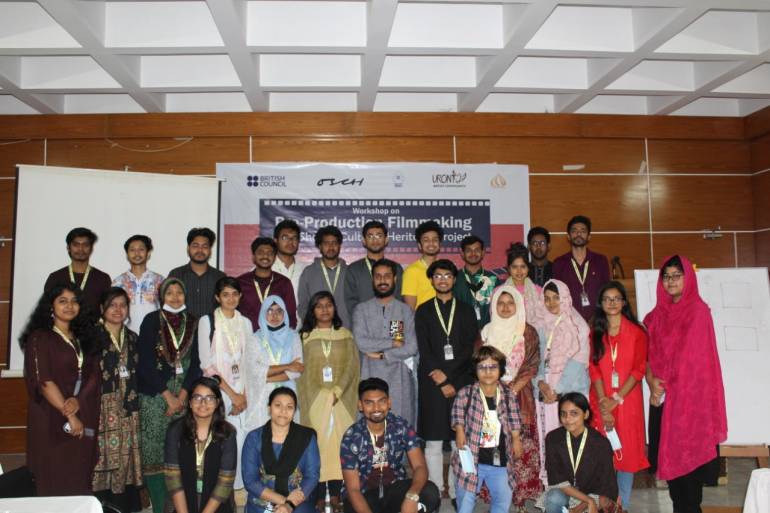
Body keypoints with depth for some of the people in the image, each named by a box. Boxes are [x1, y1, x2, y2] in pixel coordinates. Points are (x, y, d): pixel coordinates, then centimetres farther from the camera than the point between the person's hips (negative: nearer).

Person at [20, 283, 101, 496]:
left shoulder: (83, 339, 13)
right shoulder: (40, 338, -4)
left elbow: (94, 374, 6)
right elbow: (44, 382, -12)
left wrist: (78, 401, -12)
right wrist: (69, 416, -15)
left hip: (83, 419, 5)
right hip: (52, 419, -5)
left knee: (79, 480, 6)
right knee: (54, 480, 0)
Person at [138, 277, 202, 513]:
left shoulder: (193, 322, 7)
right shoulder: (151, 321, -1)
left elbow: (196, 362, 6)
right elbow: (146, 362, -5)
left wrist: (182, 395, -5)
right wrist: (168, 396, -7)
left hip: (184, 393, 2)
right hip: (154, 393, -2)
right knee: (155, 450, -4)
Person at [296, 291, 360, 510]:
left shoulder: (345, 335, 10)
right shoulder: (305, 336, 7)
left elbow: (352, 365, 2)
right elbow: (301, 370, 2)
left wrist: (337, 392, -11)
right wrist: (321, 394, -10)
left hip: (341, 400, 1)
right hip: (314, 399, -1)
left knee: (339, 442, -1)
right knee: (317, 443, -4)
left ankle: (335, 493, 5)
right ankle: (318, 495, 1)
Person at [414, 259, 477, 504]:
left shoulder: (466, 311, 11)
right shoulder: (423, 311, 9)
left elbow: (469, 348, 2)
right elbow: (424, 349, 1)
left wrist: (447, 373, -9)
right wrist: (442, 382, -7)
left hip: (461, 380, 1)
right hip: (432, 381, 0)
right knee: (433, 440, 0)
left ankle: (457, 490, 8)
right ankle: (434, 490, 7)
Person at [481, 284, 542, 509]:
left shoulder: (528, 332, 2)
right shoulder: (487, 331, 7)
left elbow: (532, 367, -2)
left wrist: (513, 389, -12)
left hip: (520, 395, -1)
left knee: (520, 445, -3)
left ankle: (521, 491, 8)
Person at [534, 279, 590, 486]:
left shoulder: (578, 326, -3)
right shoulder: (543, 327, 12)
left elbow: (577, 362, -8)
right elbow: (538, 358, 9)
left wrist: (558, 389, -12)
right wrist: (540, 382, -8)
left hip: (570, 392, -4)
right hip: (545, 393, 4)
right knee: (548, 438, 3)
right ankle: (549, 484, 11)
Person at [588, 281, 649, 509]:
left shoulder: (637, 332, -1)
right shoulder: (595, 332, 6)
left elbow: (639, 369, -6)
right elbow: (594, 368, 0)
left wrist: (617, 399, -13)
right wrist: (603, 401, -12)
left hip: (627, 399, -2)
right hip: (601, 400, 2)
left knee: (626, 450, 1)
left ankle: (623, 504, 12)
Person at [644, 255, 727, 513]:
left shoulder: (698, 310, -6)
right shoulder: (657, 314, 12)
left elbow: (691, 356, -11)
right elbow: (648, 352, 7)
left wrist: (665, 386, -8)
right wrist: (652, 381, -9)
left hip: (689, 395, -5)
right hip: (663, 396, 5)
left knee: (687, 452, -1)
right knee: (667, 453, 7)